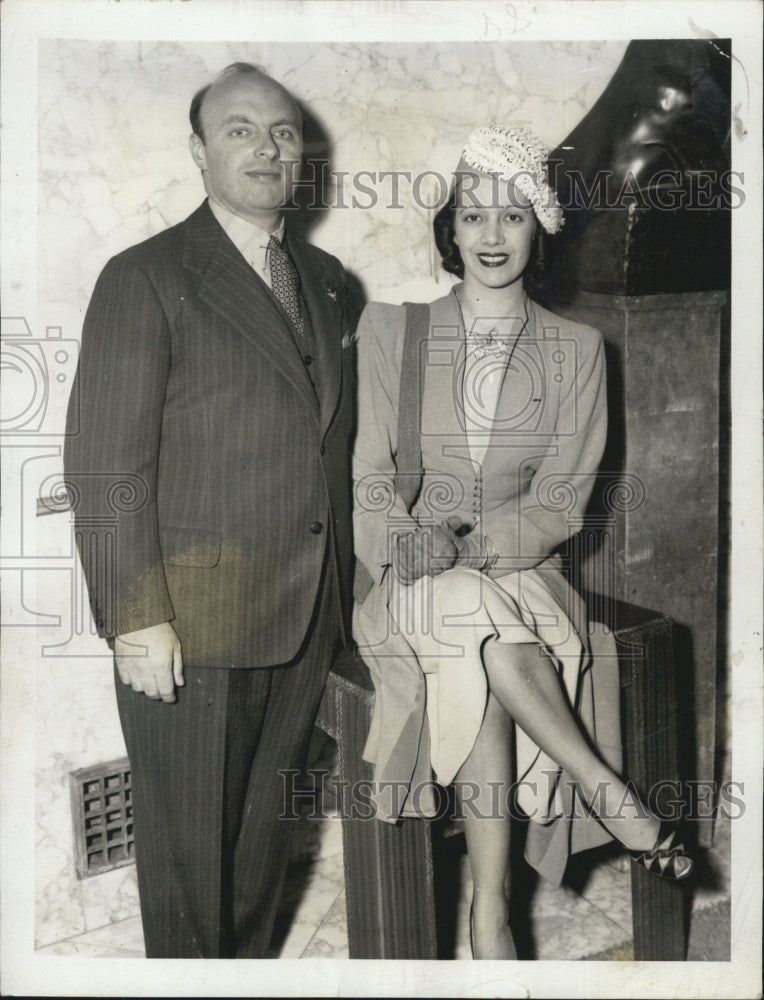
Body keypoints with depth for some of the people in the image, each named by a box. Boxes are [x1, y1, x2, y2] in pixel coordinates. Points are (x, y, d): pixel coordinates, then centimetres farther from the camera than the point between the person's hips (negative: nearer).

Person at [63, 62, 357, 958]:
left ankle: (248, 962, 39)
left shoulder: (326, 283, 13)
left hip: (307, 620, 6)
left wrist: (339, 586, 9)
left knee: (267, 827, 19)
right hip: (191, 624, -5)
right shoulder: (146, 279, -6)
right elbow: (104, 467, -11)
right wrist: (137, 617, -15)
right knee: (187, 839, 10)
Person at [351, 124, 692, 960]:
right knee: (478, 615, -35)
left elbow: (563, 497, 0)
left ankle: (490, 909, -24)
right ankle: (607, 790, -25)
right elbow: (369, 469, 2)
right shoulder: (392, 331, 7)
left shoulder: (575, 350, 7)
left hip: (520, 572, 0)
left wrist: (468, 543, -18)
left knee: (477, 668, -33)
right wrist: (412, 543, -18)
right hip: (413, 585, 0)